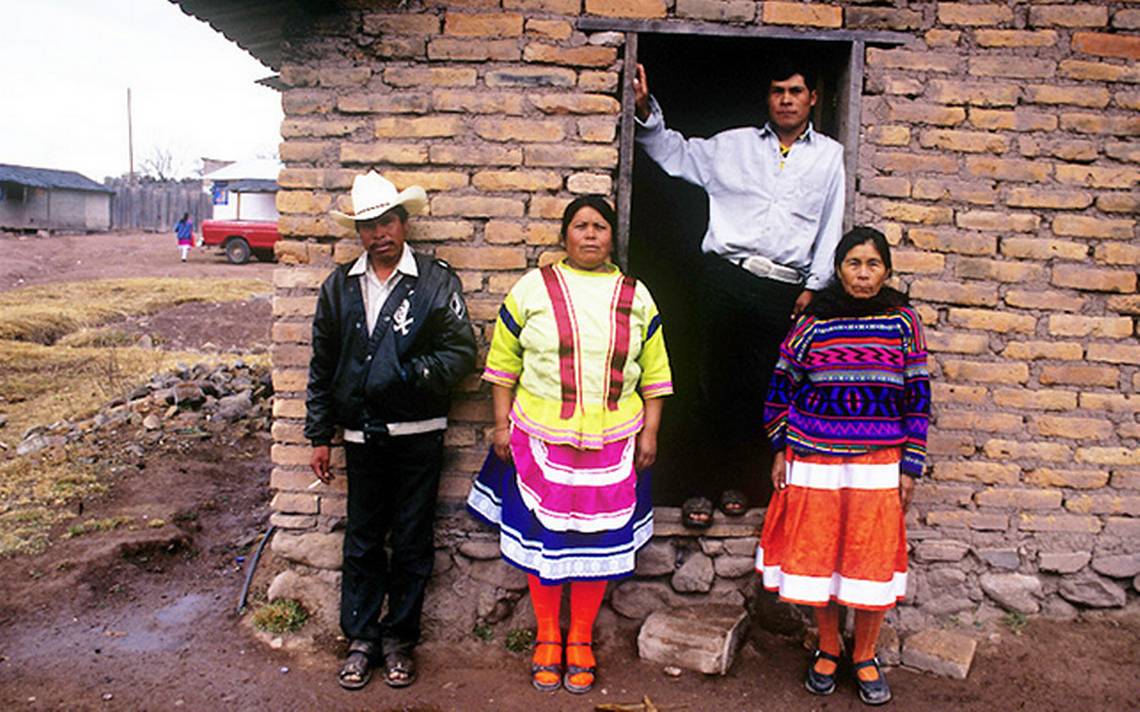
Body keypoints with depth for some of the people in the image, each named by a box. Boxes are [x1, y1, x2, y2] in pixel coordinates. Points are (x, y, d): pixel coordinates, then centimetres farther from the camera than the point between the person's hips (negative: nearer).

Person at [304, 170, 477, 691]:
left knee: (411, 544, 9)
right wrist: (319, 437, 9)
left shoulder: (437, 281, -3)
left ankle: (399, 639, 25)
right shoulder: (339, 286, 7)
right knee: (361, 543, 11)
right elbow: (322, 367, 10)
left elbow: (461, 352, -7)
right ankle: (361, 639, 26)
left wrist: (410, 375, -23)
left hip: (417, 435, -2)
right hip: (361, 435, 3)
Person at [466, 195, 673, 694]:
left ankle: (580, 641, 27)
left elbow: (654, 374, 10)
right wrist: (502, 425, 0)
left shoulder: (636, 297, 7)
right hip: (541, 438, -1)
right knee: (544, 536, 7)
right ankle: (547, 638, 28)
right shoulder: (532, 288, 1)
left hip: (612, 442, 2)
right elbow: (504, 362, 4)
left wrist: (649, 433, 5)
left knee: (598, 540, 8)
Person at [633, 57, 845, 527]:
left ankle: (732, 479, 20)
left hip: (784, 289, 1)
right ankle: (703, 485, 9)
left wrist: (814, 285, 3)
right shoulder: (733, 145, 15)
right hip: (725, 276, 0)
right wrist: (646, 109, 4)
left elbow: (831, 227, 10)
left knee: (760, 387, 4)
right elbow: (674, 153, 18)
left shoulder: (830, 155, 15)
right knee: (716, 381, 0)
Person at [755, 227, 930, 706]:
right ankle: (827, 649, 30)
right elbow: (782, 388, 8)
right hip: (815, 460, 1)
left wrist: (910, 467, 0)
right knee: (818, 555, 8)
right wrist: (780, 450, 4)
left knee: (873, 560, 6)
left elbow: (918, 398, 3)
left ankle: (865, 657, 27)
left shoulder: (903, 323, 0)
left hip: (878, 464, 0)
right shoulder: (812, 323, 0)